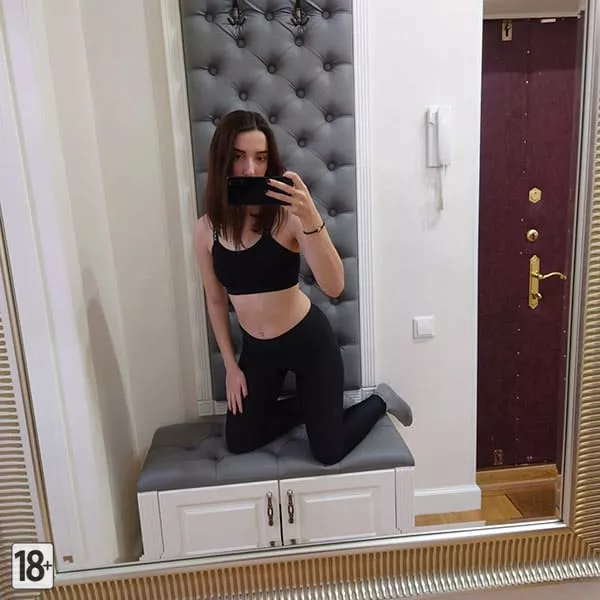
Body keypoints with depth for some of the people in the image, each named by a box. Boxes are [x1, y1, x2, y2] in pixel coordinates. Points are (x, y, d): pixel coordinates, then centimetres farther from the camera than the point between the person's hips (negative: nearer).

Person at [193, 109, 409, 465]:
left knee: (328, 453, 4)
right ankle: (313, 403, 37)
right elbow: (216, 301, 4)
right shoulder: (207, 229, -8)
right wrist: (231, 366, 7)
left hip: (308, 340, -5)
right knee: (239, 443, 15)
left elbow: (334, 287, -32)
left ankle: (381, 400, 33)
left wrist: (311, 219, -45)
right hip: (257, 349, 5)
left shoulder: (287, 215, -22)